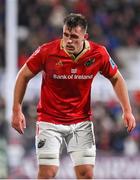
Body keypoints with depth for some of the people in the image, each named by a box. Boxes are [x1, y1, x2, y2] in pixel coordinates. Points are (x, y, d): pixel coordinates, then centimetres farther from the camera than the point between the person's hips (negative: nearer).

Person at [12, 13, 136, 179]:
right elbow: (24, 76, -3)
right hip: (50, 120, -2)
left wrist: (127, 111, 0)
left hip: (82, 121, 2)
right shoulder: (47, 51, -17)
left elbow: (116, 78, 7)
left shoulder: (98, 54, -11)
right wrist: (17, 110, -6)